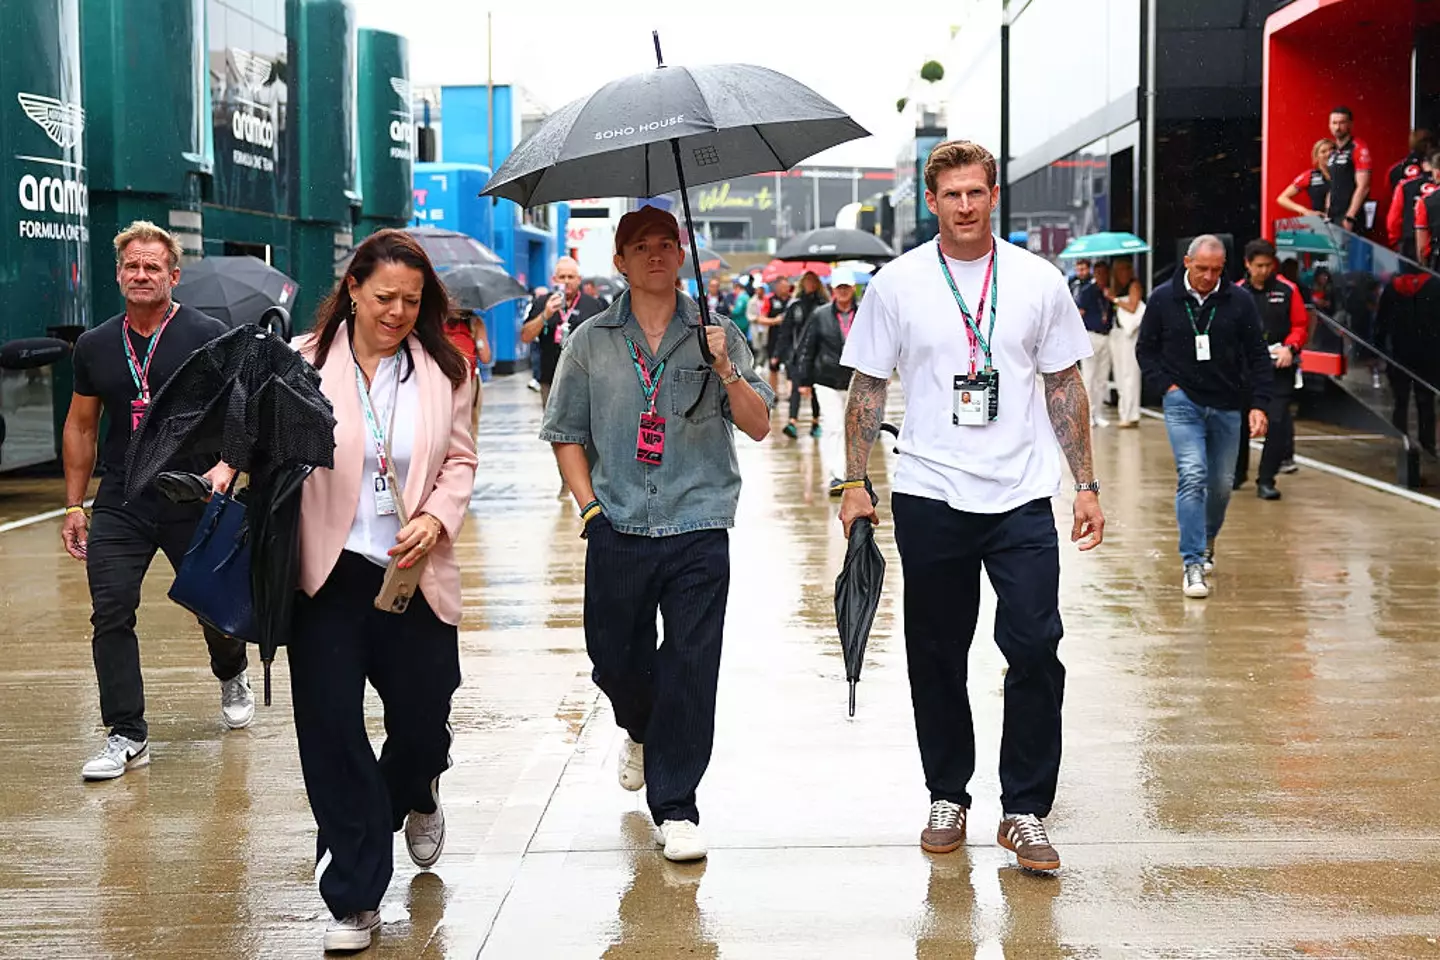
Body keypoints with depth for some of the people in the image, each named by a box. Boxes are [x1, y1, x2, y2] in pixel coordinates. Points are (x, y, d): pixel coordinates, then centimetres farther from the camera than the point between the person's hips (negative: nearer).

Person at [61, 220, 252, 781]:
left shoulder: (209, 337, -3)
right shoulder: (95, 346, 8)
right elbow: (80, 427, 15)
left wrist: (226, 465, -22)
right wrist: (74, 506, 12)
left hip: (196, 503, -2)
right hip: (119, 507, 3)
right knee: (110, 614, -6)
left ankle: (232, 679, 42)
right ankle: (127, 738, 2)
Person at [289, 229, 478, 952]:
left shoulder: (444, 371, 5)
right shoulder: (304, 362, -2)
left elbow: (460, 459, 8)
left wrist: (436, 516, -10)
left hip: (413, 575, 2)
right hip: (327, 575, -2)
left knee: (423, 723, 11)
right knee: (331, 732, -1)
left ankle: (414, 798, 51)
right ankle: (354, 900, 12)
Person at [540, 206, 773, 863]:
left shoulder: (716, 335, 6)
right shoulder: (592, 342, 9)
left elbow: (758, 426, 2)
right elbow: (565, 432, 13)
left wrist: (725, 368, -13)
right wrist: (589, 505, 2)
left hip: (698, 528, -1)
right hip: (617, 534, 2)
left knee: (691, 668, -6)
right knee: (614, 659, 8)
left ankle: (676, 809, 4)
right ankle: (641, 731, 44)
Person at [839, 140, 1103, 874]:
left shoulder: (1038, 281, 5)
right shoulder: (897, 284, 2)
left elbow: (1066, 387, 10)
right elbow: (867, 388, 7)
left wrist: (1086, 485, 6)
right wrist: (854, 484, 0)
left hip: (1023, 498, 0)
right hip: (930, 498, 0)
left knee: (1035, 649, -7)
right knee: (936, 656, 8)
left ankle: (1026, 810, 4)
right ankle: (947, 797, 24)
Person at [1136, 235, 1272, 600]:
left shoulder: (1238, 301, -2)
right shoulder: (1163, 298, -3)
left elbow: (1258, 356, 3)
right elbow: (1146, 349, 8)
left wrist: (1259, 404, -5)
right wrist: (1165, 385, -6)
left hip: (1226, 405, 2)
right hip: (1182, 402, -2)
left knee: (1222, 483, 10)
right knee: (1192, 476, -17)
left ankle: (1207, 539, 38)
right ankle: (1193, 563, -16)